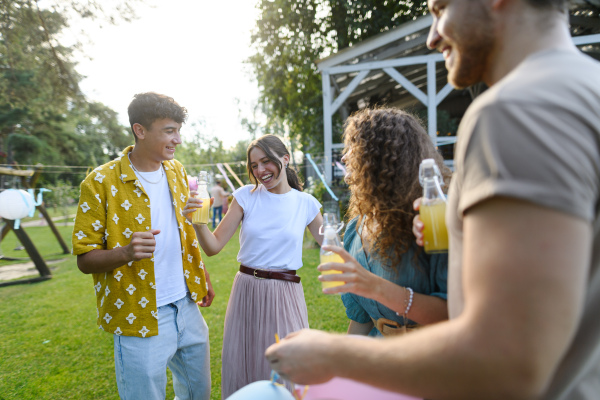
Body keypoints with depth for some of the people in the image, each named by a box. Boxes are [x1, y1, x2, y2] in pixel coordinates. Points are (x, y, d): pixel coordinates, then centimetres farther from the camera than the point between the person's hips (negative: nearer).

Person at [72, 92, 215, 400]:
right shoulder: (101, 183, -14)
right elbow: (85, 259, -11)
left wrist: (203, 278, 14)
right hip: (141, 318, -5)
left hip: (187, 307, 6)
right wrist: (126, 252, -31)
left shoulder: (176, 172, 5)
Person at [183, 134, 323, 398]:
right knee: (243, 369, 12)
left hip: (285, 295, 0)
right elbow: (213, 247, -5)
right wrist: (198, 222, -22)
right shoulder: (246, 196, -2)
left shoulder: (306, 203, -1)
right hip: (247, 292, 1)